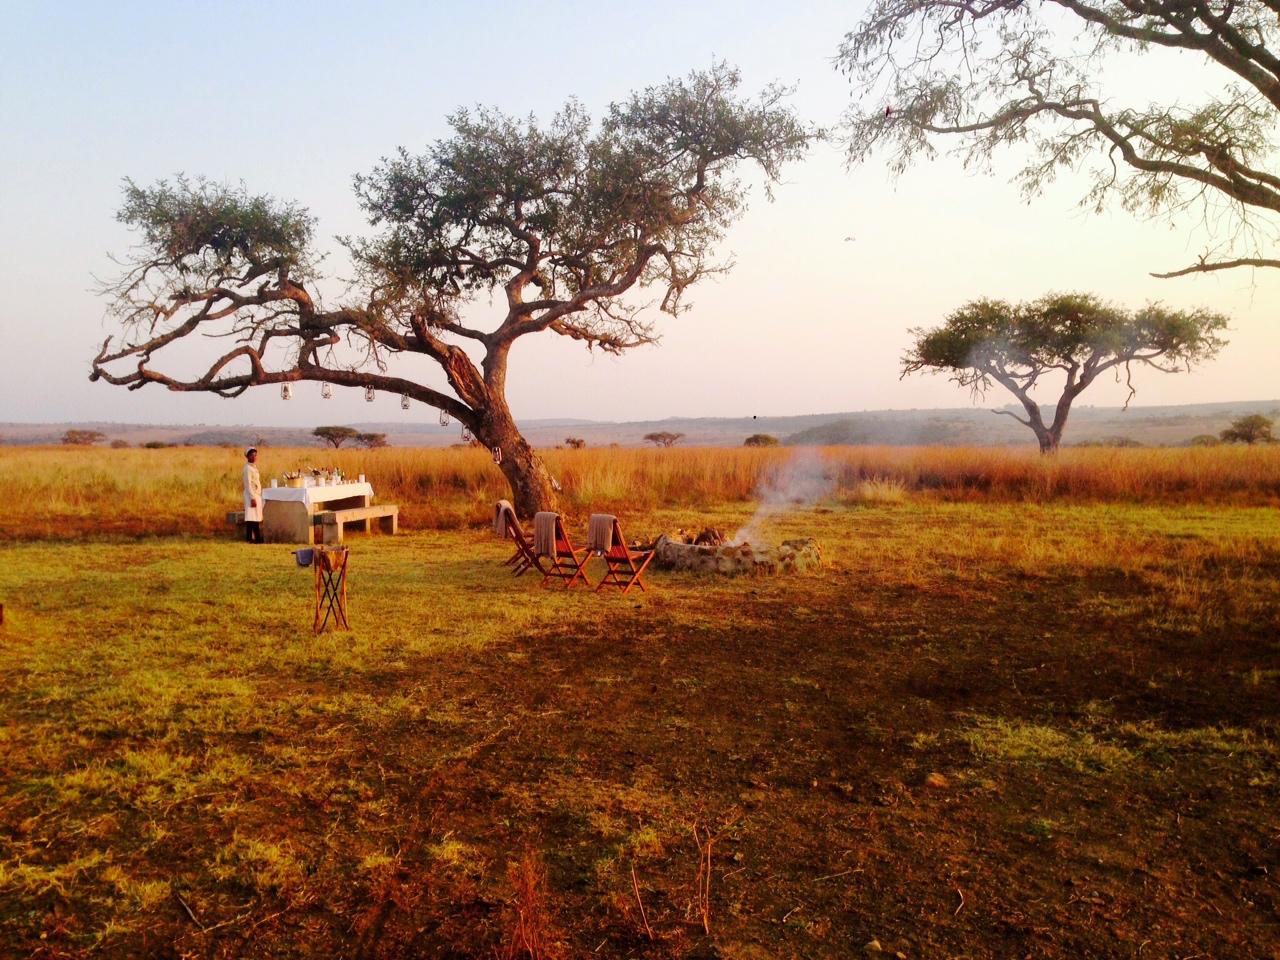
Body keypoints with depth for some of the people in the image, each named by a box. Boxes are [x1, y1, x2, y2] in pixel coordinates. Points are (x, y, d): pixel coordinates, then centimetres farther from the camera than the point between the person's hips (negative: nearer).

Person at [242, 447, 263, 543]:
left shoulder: (254, 467, 17)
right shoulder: (248, 468, -11)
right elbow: (248, 485, -16)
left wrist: (256, 497, 16)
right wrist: (253, 498, -21)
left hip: (257, 495, 9)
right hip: (251, 495, -9)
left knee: (256, 518, 9)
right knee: (251, 518, -9)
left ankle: (257, 538, 11)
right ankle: (250, 538, -8)